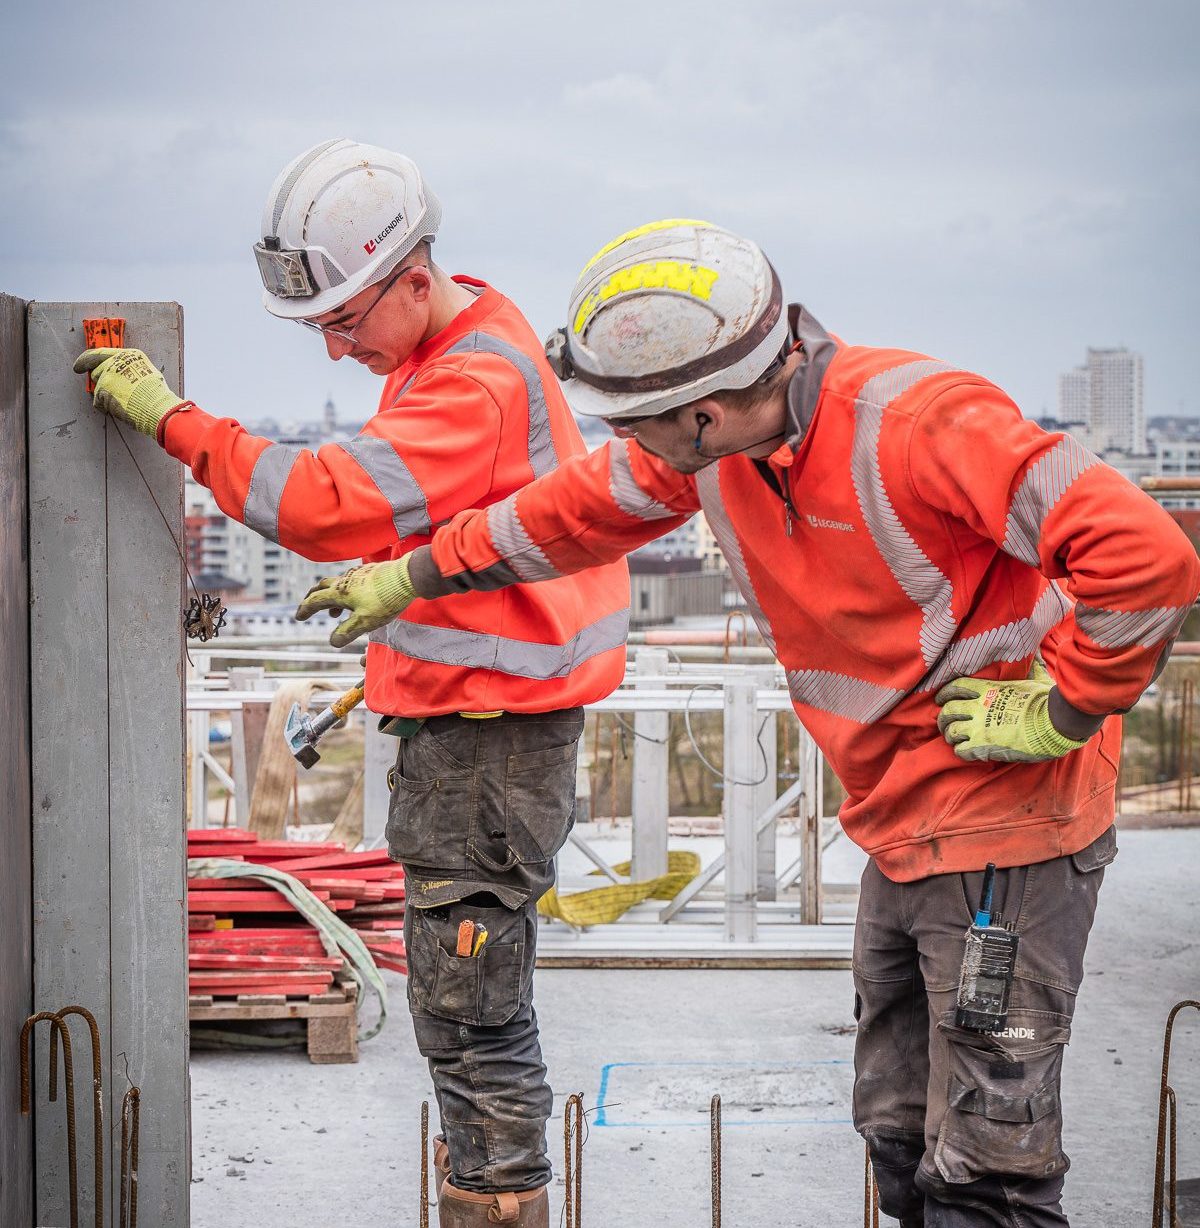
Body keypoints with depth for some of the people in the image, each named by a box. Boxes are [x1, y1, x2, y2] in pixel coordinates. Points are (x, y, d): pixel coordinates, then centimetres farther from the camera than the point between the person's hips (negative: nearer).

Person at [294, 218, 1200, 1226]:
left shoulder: (920, 423, -26)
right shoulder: (707, 445, -1)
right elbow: (582, 511, 19)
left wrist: (1060, 711, -23)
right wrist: (414, 576, 27)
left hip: (1004, 831, -8)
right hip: (902, 835, 8)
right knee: (901, 1136, 19)